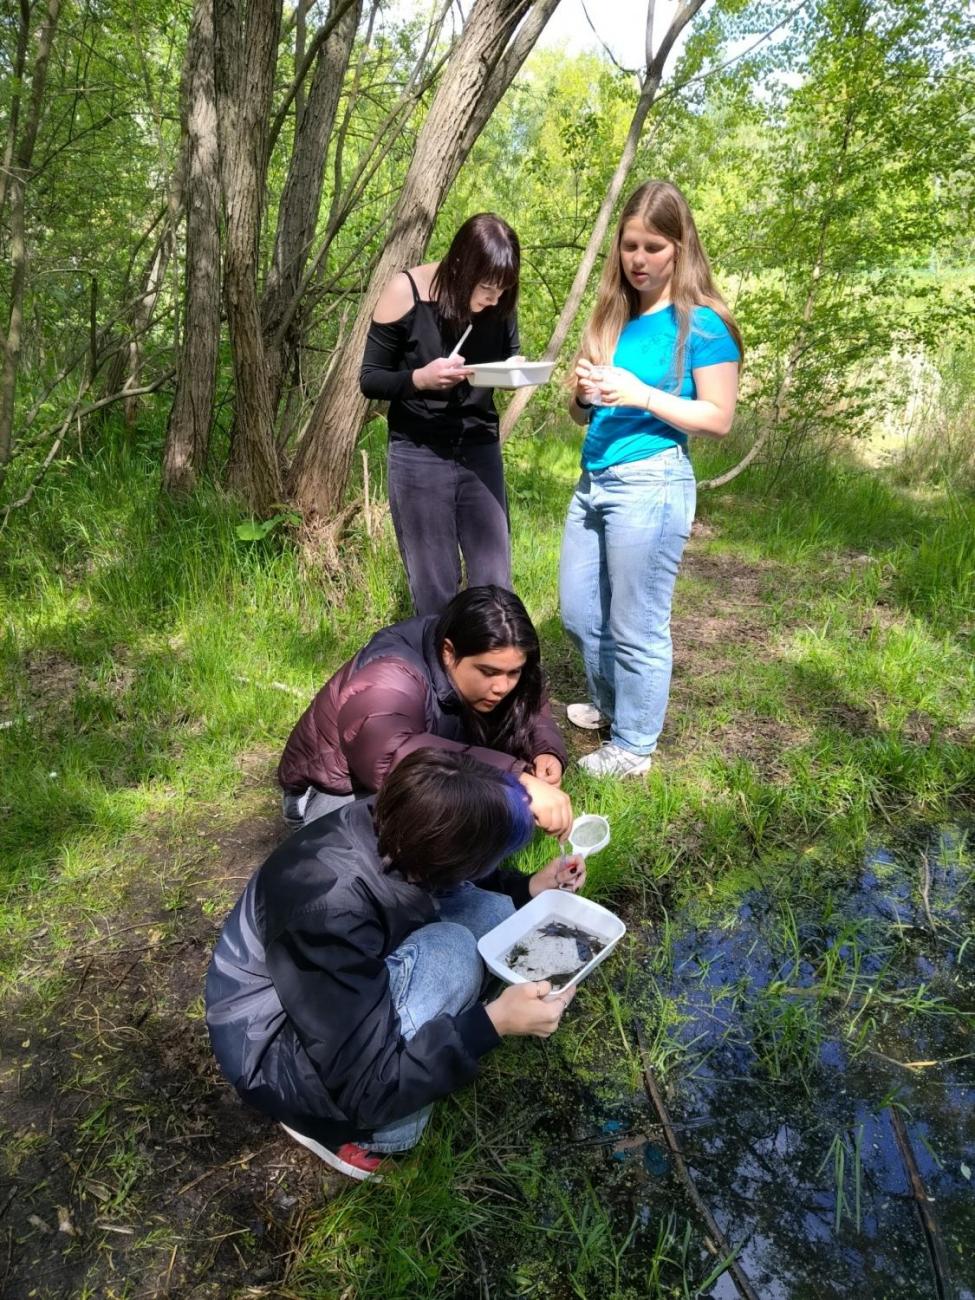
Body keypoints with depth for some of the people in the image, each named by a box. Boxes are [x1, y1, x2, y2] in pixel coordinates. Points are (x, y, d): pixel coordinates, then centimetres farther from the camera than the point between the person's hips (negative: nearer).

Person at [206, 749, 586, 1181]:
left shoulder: (389, 829, -16)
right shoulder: (331, 914, -39)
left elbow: (451, 882, 11)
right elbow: (369, 1088, -31)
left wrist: (529, 887, 1)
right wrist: (495, 1023, -33)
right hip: (277, 1050, -7)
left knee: (490, 907, -5)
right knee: (449, 950, -28)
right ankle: (342, 1123, -9)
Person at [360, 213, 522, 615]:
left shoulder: (499, 303, -3)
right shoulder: (406, 291, -12)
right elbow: (369, 378, -6)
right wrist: (419, 378, -26)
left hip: (480, 453, 3)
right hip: (419, 457, -3)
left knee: (494, 589, 4)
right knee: (434, 593, 3)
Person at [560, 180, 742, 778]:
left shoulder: (703, 323, -5)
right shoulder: (612, 317, 14)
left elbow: (719, 419, -9)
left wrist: (641, 395, -19)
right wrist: (584, 395, -5)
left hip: (652, 486, -7)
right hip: (593, 481, 8)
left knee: (637, 628, 2)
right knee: (579, 614, 16)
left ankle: (632, 748, 20)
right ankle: (610, 707, 41)